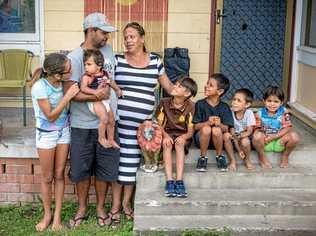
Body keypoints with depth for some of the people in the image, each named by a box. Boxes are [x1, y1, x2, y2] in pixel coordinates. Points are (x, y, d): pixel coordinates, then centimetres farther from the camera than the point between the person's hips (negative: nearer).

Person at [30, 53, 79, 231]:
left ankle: (57, 215, 20)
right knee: (47, 177, 7)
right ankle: (47, 215, 25)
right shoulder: (40, 87, -25)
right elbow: (50, 116, -22)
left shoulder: (62, 81, -12)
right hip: (46, 134, -4)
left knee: (59, 175, 9)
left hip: (63, 131, 4)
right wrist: (67, 96, -28)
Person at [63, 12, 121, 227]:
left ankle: (100, 208, 28)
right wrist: (96, 96, -24)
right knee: (81, 169, 10)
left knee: (105, 169, 11)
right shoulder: (74, 58, -12)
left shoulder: (108, 50, 5)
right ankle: (82, 208, 29)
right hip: (83, 125, -4)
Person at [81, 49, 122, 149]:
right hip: (95, 102, -7)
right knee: (104, 119, -22)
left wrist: (117, 89, 33)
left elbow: (111, 81, 24)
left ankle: (111, 140, 34)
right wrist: (95, 92, -36)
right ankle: (101, 138, -1)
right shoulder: (87, 77, -14)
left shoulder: (104, 73, 5)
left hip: (105, 101, 7)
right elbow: (83, 88, -26)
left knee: (111, 120, 15)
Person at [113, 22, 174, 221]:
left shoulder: (155, 61, 10)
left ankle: (126, 203, 21)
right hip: (119, 118, -1)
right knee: (117, 159, 2)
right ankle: (116, 204, 15)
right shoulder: (118, 60, 5)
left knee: (132, 161, 6)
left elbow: (168, 85, 17)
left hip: (142, 121, 1)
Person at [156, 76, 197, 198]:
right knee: (167, 144, -32)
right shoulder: (164, 102, -4)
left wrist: (184, 137, -29)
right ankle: (169, 181, -36)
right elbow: (159, 125, -3)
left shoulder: (190, 106, -7)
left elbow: (191, 131, -7)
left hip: (182, 136, -1)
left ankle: (179, 181, -37)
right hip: (167, 134, 1)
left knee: (179, 143, -34)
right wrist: (165, 135, -22)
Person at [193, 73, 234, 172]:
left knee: (216, 129, -31)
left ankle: (220, 156, -5)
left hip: (217, 139, 0)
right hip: (201, 138, 0)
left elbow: (226, 128, -8)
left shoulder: (224, 107, -3)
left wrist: (219, 124, -31)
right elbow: (196, 126, -7)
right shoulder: (200, 104, -4)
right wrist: (208, 122, -27)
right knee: (206, 128, -31)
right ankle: (203, 157, -9)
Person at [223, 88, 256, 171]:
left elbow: (249, 131, -16)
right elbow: (232, 131, -13)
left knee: (245, 141, -34)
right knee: (226, 135, -28)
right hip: (234, 139, 2)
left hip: (245, 137, -2)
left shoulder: (249, 113, -17)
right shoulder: (231, 112, -14)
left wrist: (239, 136, -38)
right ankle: (232, 161, -13)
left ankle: (247, 160, -1)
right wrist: (239, 150, -18)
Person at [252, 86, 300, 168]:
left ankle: (285, 156, 4)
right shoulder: (260, 114, -6)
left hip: (279, 141, 1)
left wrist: (274, 136, -20)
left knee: (294, 136, -25)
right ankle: (262, 157, -3)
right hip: (265, 143, -1)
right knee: (257, 136, -33)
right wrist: (264, 137, -24)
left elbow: (287, 128, -10)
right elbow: (256, 130, -4)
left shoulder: (284, 113, -6)